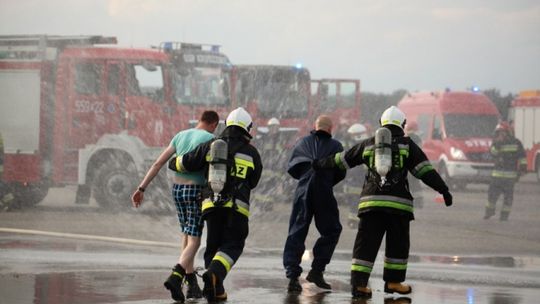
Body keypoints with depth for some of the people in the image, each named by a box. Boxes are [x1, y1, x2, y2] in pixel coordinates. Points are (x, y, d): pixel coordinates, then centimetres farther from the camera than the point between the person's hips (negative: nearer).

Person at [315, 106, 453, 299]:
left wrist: (320, 165, 39)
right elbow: (425, 170, -1)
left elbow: (342, 160, 24)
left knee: (366, 243, 1)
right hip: (397, 203, -2)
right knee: (398, 244, 13)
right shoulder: (407, 145, 7)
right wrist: (443, 189, 0)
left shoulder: (368, 144, 15)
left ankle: (358, 283, -7)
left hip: (371, 202, 2)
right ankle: (393, 282, 17)